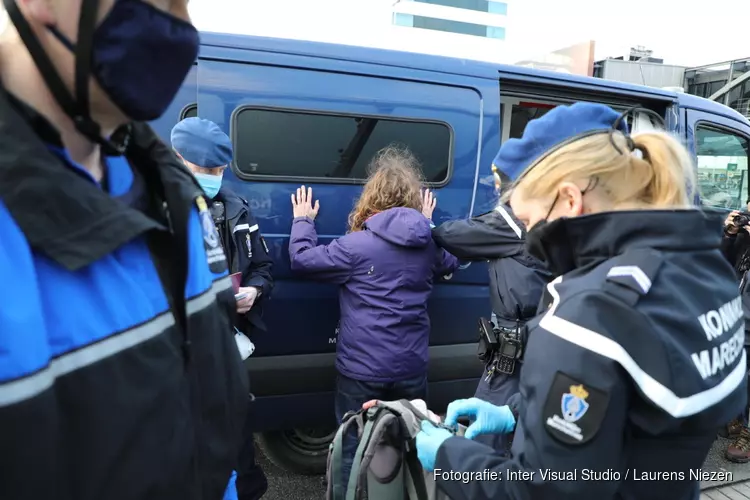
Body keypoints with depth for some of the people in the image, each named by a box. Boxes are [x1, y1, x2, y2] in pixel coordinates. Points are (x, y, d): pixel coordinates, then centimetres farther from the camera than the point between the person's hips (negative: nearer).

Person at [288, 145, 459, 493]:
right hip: (411, 369, 4)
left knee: (355, 451, 14)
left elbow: (302, 258, -9)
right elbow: (451, 264, 21)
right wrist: (428, 226, 29)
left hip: (362, 370, -4)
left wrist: (303, 220, 7)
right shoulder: (430, 243, -1)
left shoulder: (357, 245, -16)